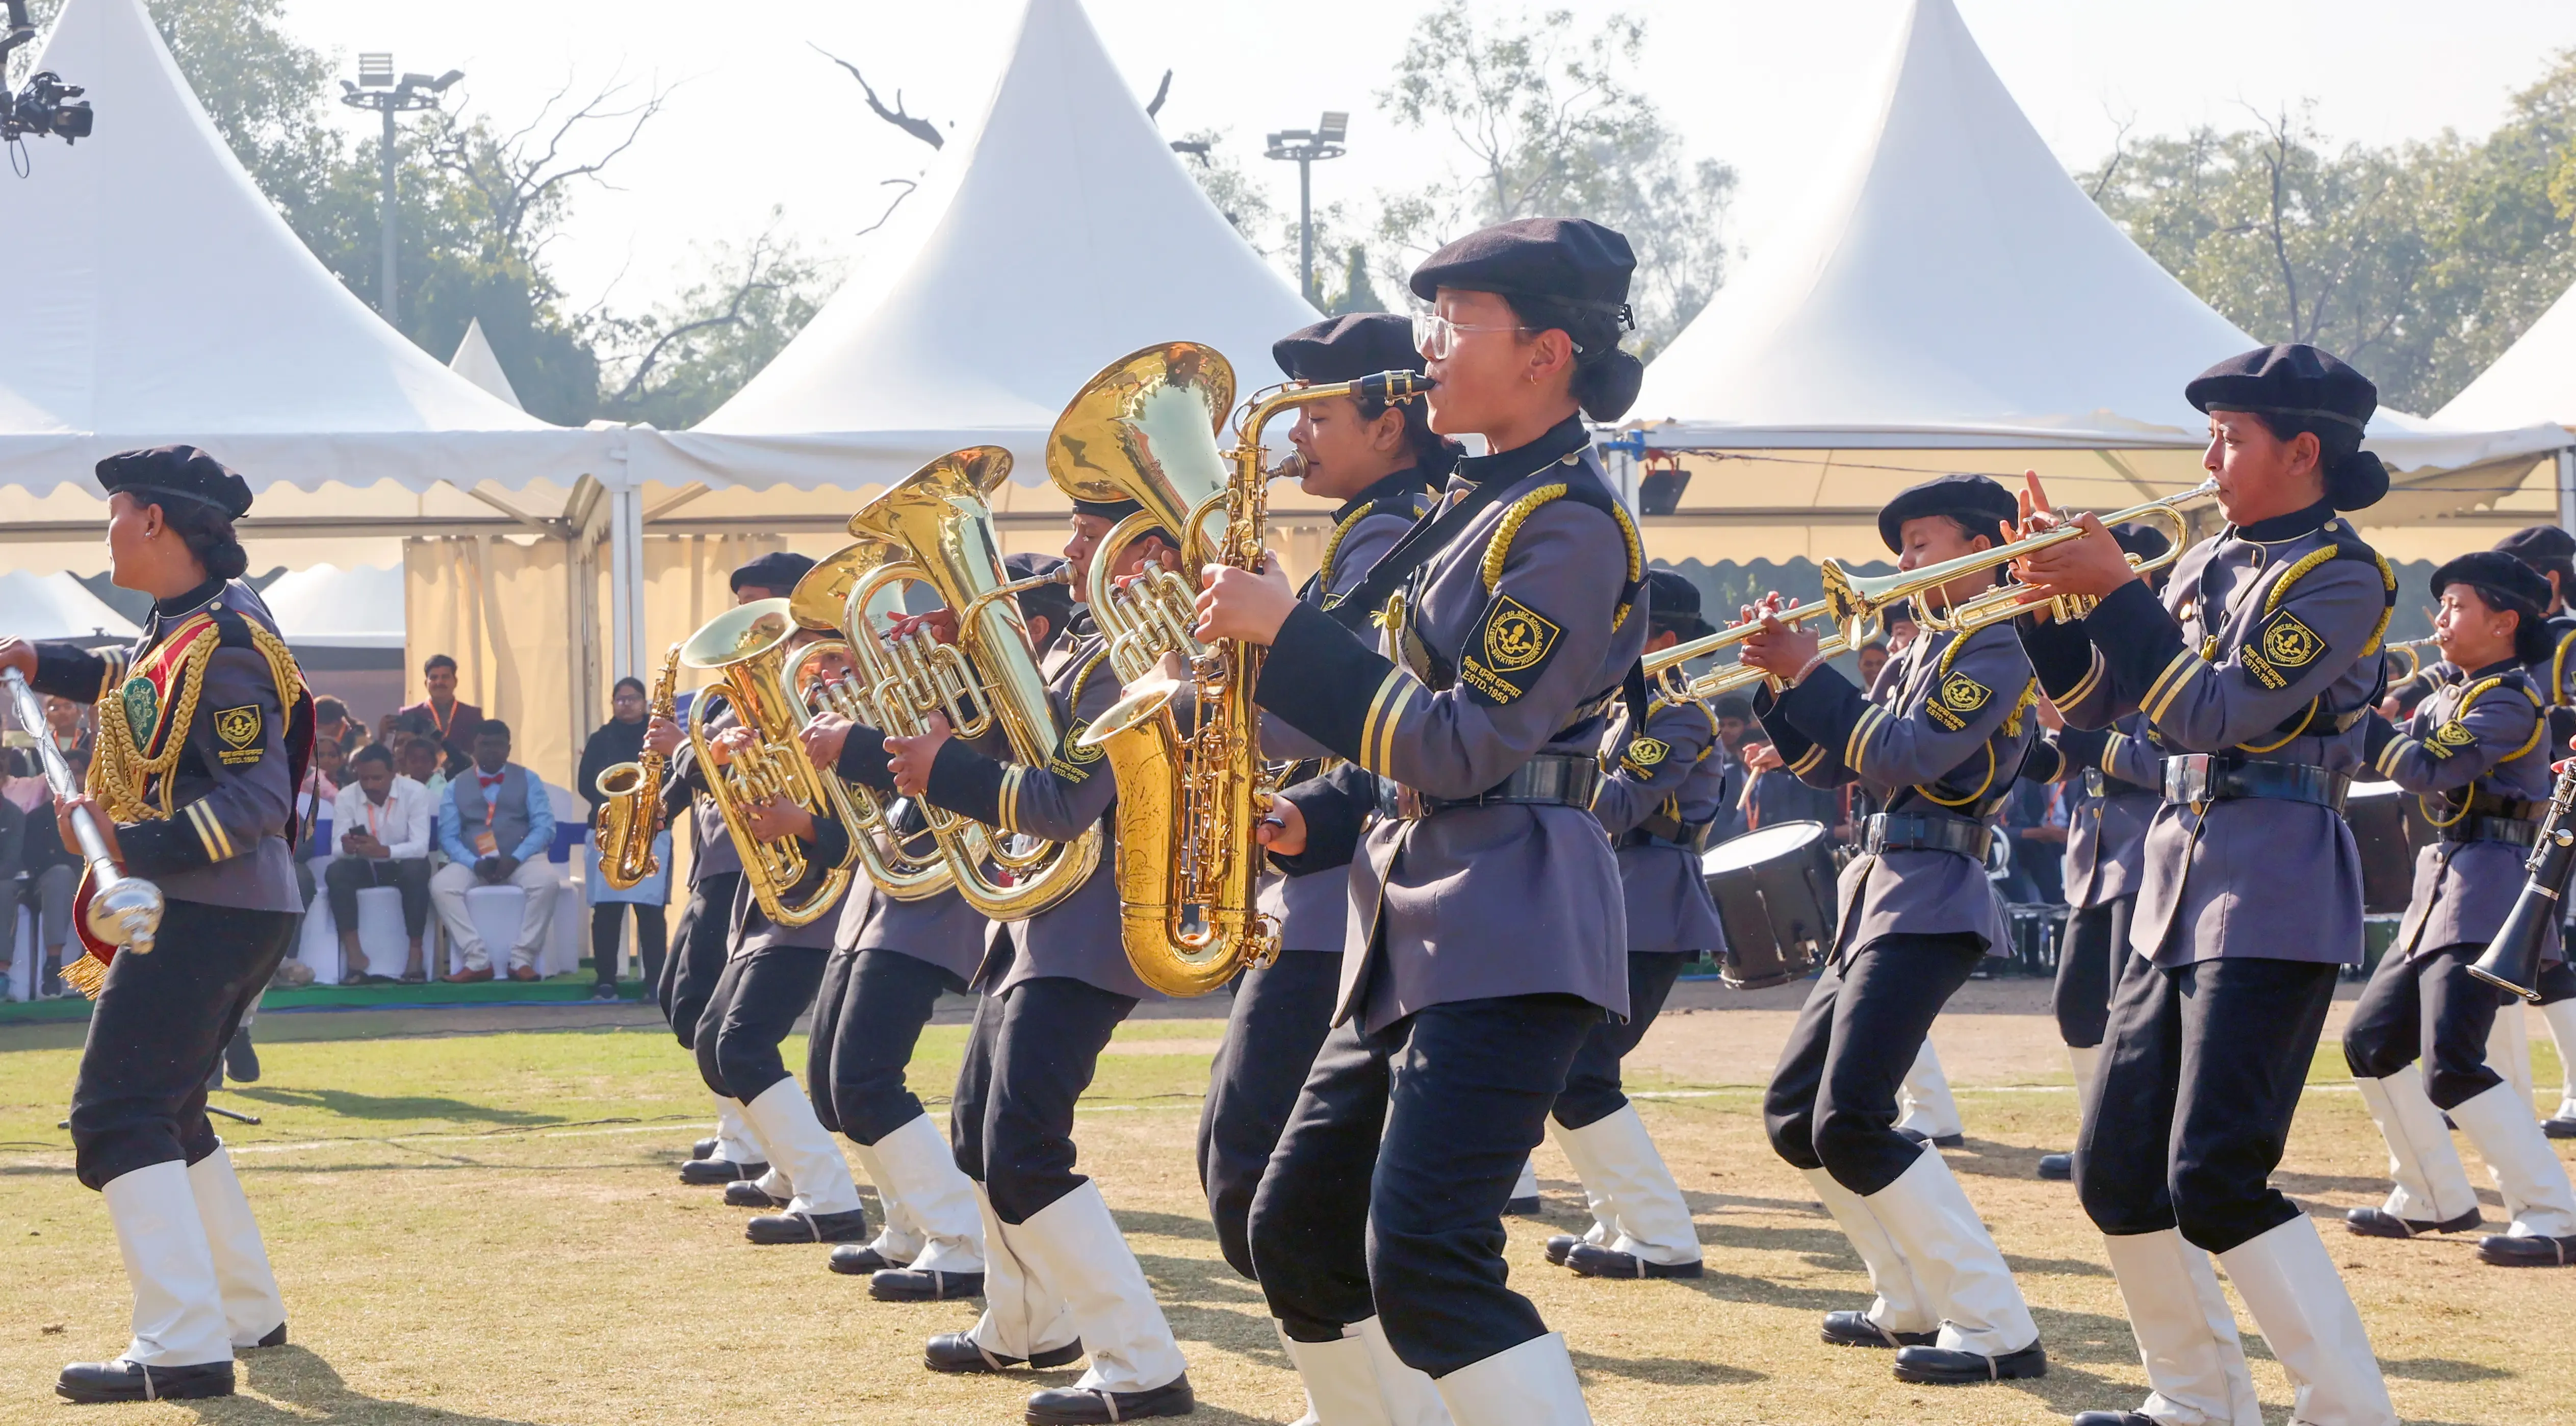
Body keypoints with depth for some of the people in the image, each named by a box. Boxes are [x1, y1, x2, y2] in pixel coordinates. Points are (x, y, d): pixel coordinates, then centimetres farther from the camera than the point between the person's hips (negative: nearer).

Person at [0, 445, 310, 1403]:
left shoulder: (222, 644, -18)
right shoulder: (184, 621, 12)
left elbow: (259, 800, -25)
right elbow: (145, 691, 34)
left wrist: (133, 848, -32)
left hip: (209, 915, -11)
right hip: (234, 916, 11)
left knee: (116, 1115, -15)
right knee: (165, 1110, 22)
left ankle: (185, 1349, -23)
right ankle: (249, 1314, 31)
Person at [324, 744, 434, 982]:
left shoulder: (416, 793, -16)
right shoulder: (346, 797, -10)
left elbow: (420, 846, -24)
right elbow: (338, 849, -14)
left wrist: (384, 851, -42)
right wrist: (348, 848, -40)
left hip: (402, 865, -2)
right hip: (363, 867, 2)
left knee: (417, 870, -36)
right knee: (335, 872, -29)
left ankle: (415, 953, -28)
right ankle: (354, 954, -27)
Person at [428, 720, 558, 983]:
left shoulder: (528, 780, 9)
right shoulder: (456, 786, 11)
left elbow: (544, 827, -2)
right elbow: (448, 836, 1)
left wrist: (514, 859, -19)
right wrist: (475, 864, -18)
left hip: (520, 860, -1)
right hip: (473, 863, 1)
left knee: (546, 879, -34)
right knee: (441, 885, -29)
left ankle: (522, 959, -26)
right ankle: (477, 961, -26)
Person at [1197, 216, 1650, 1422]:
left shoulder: (1569, 524, -11)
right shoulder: (1475, 508, 19)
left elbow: (1464, 745, -18)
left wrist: (1287, 633, -16)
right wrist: (1315, 816, 9)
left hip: (1508, 927, -10)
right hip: (1415, 925, 10)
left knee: (1422, 1257, -20)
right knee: (1298, 1231, 12)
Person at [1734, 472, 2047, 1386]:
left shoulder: (1996, 647, -9)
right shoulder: (1922, 650, 18)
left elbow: (1904, 756, -19)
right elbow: (1831, 764, 17)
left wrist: (1810, 672, -15)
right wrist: (1782, 680, 4)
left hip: (1931, 903, -10)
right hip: (1876, 897, 10)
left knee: (1850, 1121, -19)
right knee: (1792, 1113, 11)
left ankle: (1997, 1331, -17)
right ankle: (1915, 1303, 18)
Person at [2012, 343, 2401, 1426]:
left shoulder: (2341, 576, -10)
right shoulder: (2210, 563, 13)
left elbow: (2219, 713, -19)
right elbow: (2088, 704, 16)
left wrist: (2115, 590, -16)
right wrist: (2056, 592, 0)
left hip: (2274, 892, -9)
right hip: (2177, 879, 9)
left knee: (2214, 1178, -17)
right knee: (2115, 1171, 9)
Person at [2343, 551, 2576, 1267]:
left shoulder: (2508, 702, -13)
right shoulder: (2451, 697, 17)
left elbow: (2427, 768, -22)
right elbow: (2400, 748, 12)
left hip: (2490, 886, -10)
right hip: (2443, 886, 10)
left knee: (2450, 1066, -20)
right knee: (2373, 1040, 15)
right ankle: (2435, 1199, 26)